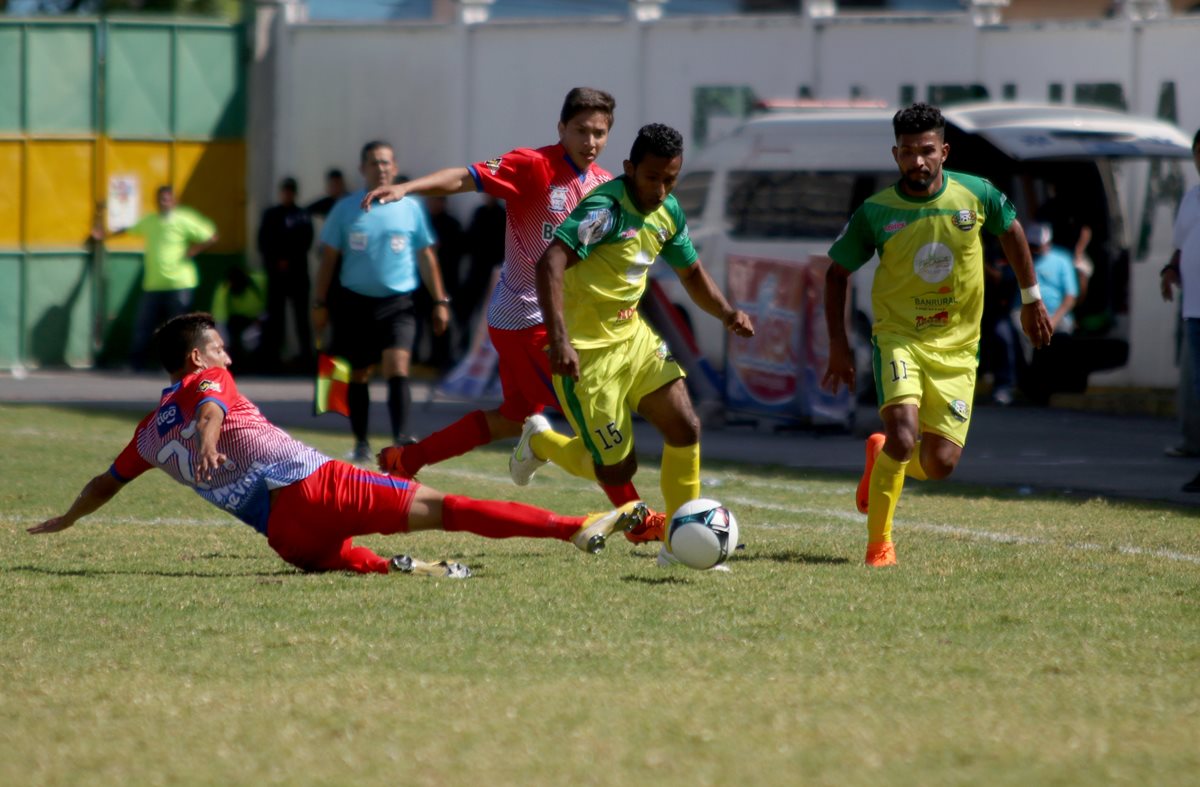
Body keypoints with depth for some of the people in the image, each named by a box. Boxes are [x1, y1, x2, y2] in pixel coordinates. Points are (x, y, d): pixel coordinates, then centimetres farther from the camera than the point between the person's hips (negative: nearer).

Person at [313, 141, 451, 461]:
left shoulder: (410, 209, 4)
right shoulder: (346, 209, 3)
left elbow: (426, 257, 9)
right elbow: (329, 258, 7)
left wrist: (440, 301, 5)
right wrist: (320, 303, 3)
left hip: (398, 302, -1)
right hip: (355, 302, 1)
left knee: (397, 368, -18)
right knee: (358, 374, 9)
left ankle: (401, 438, -24)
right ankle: (361, 443, 20)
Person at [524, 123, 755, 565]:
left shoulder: (668, 213, 5)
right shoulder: (606, 208, -23)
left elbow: (691, 272, 21)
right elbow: (550, 263, -34)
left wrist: (727, 314, 2)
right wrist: (559, 341, -43)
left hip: (633, 336, 8)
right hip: (588, 352, -8)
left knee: (686, 429, -4)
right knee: (617, 470, -4)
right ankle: (539, 442, 24)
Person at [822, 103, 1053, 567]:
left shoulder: (976, 196, -7)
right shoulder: (875, 213, -10)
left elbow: (1010, 230, 14)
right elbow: (838, 271, 4)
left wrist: (1031, 298, 18)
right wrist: (838, 346, 0)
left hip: (956, 347, 2)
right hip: (899, 338, -2)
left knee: (939, 465, -2)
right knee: (904, 436, -26)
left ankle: (882, 457, 33)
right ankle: (878, 543, -9)